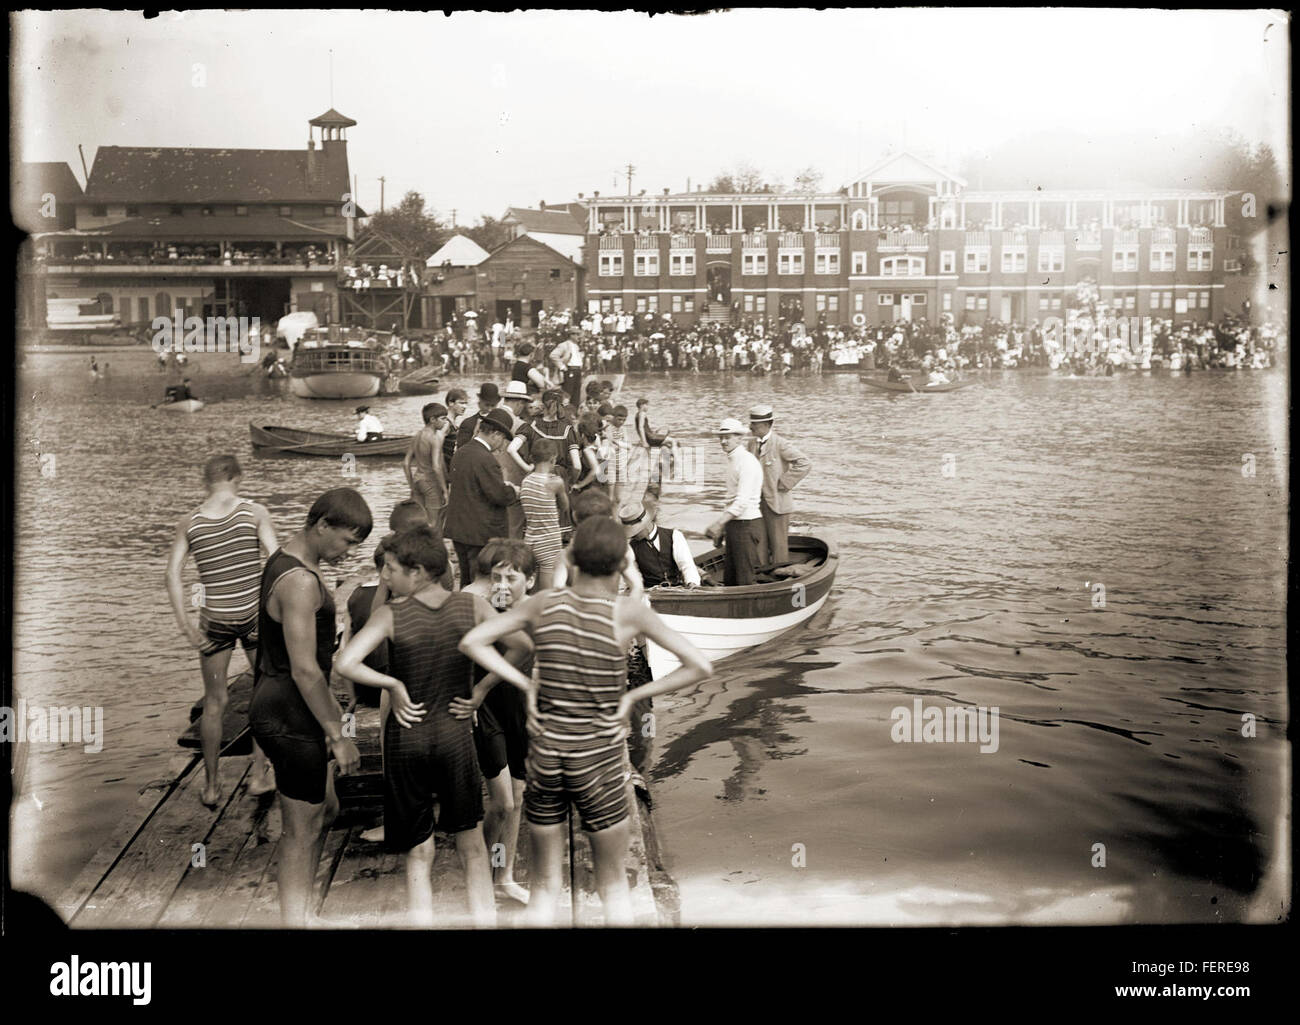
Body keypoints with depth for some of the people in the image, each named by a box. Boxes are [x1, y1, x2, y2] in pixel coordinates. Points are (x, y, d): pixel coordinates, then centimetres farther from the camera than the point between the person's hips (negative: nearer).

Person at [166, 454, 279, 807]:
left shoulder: (189, 522, 1)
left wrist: (185, 625, -2)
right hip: (253, 613, -2)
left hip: (215, 619, 2)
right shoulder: (255, 512, -5)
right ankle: (259, 774, 17)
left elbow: (172, 574, -4)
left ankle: (211, 786, 21)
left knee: (214, 703, 14)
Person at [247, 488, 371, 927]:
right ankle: (293, 921, 11)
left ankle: (299, 911, 31)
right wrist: (338, 735, -19)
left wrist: (328, 703, 27)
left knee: (326, 808, 21)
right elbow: (304, 669, -24)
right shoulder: (300, 581, -22)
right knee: (303, 828, 0)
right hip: (290, 715, -11)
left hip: (277, 705, 11)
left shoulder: (285, 562, 11)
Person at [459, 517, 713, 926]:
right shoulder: (629, 612, -13)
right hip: (600, 765, -2)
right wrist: (634, 694, -7)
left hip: (544, 758, 2)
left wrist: (525, 685, -3)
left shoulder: (543, 604, -5)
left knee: (545, 884, 16)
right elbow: (700, 667, -15)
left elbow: (472, 642, -5)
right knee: (613, 884, 17)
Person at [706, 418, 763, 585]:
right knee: (729, 579, 13)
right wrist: (721, 528, 18)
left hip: (746, 525, -10)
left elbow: (742, 501, -24)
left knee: (744, 580, -5)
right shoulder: (732, 459, 14)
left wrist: (719, 523, -27)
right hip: (734, 524, 10)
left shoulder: (746, 462, -16)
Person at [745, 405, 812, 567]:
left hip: (776, 504, -6)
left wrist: (783, 483, -16)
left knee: (778, 546, 1)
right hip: (757, 503, 6)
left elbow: (805, 463, -18)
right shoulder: (752, 443, 9)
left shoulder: (780, 444, -12)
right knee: (759, 546, 9)